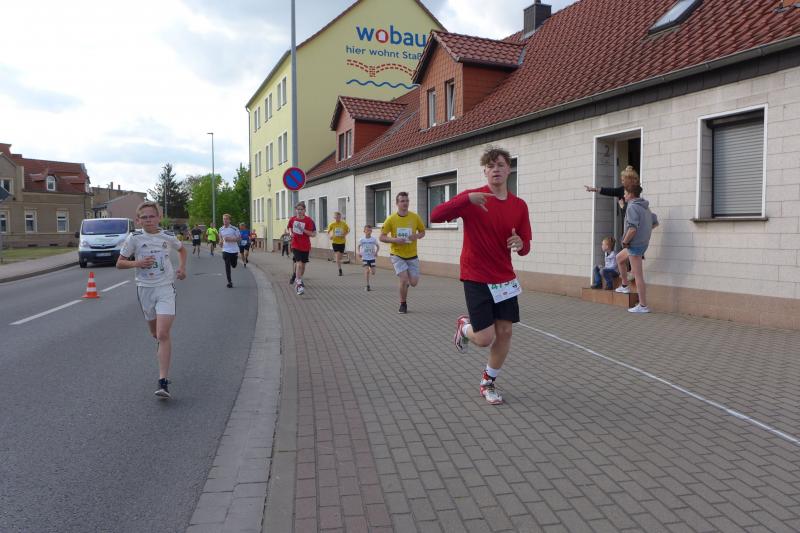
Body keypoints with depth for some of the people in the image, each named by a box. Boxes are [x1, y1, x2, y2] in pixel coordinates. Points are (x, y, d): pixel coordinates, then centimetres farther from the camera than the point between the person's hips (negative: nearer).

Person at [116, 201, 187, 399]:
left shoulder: (168, 236, -1)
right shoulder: (134, 238, -3)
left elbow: (182, 250, 21)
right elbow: (119, 263, 2)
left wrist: (182, 267, 4)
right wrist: (137, 263, -17)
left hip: (165, 288, -2)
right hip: (145, 288, 2)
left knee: (163, 334, -15)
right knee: (155, 333, 16)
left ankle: (163, 382, -18)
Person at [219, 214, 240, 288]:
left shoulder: (234, 229, -8)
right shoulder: (221, 229, 4)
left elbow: (239, 238, -7)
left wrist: (230, 239, -20)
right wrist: (221, 241, 1)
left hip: (234, 250, -1)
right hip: (226, 250, 2)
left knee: (233, 265, 13)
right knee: (227, 266, -6)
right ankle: (229, 282, 0)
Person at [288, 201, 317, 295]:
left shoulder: (309, 220, -11)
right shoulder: (292, 219, -1)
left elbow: (314, 234, -15)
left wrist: (303, 230, -25)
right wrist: (291, 234, 4)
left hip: (305, 246, 0)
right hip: (295, 245, 0)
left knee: (303, 264, 13)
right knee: (299, 263, -16)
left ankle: (298, 279, 37)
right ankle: (299, 284, -19)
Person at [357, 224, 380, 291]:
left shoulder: (374, 239, -5)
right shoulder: (361, 239, -5)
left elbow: (378, 246, 8)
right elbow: (359, 246, 11)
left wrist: (376, 252, -9)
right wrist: (359, 252, -6)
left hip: (372, 258, 1)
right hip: (365, 258, -1)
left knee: (373, 272, 1)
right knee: (366, 271, -15)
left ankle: (370, 270, 40)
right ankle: (367, 285, -9)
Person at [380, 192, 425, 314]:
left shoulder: (415, 217, -4)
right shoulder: (391, 219, -9)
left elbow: (422, 232, 9)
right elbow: (382, 237, -4)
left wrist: (417, 236, -14)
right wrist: (395, 240, -21)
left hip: (412, 255, 2)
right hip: (397, 254, -2)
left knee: (413, 283, 1)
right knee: (404, 280, -14)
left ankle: (403, 280, 39)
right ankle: (403, 305, 10)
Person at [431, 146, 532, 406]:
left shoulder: (519, 205, 2)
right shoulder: (472, 198, -9)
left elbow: (525, 247, 6)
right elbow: (435, 216, -21)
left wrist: (520, 244, -19)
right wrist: (468, 199, -33)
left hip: (505, 279, 4)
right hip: (476, 279, -4)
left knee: (505, 332, 4)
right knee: (485, 338, -7)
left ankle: (488, 382, 26)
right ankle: (464, 325, 29)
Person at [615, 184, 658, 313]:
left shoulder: (632, 207, -19)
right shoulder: (644, 207, 11)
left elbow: (632, 229, -29)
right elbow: (655, 222, 24)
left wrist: (625, 242, -15)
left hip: (635, 244, -10)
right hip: (643, 243, 10)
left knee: (638, 275, -4)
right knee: (619, 258, 29)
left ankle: (643, 305, 0)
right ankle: (624, 286, 35)